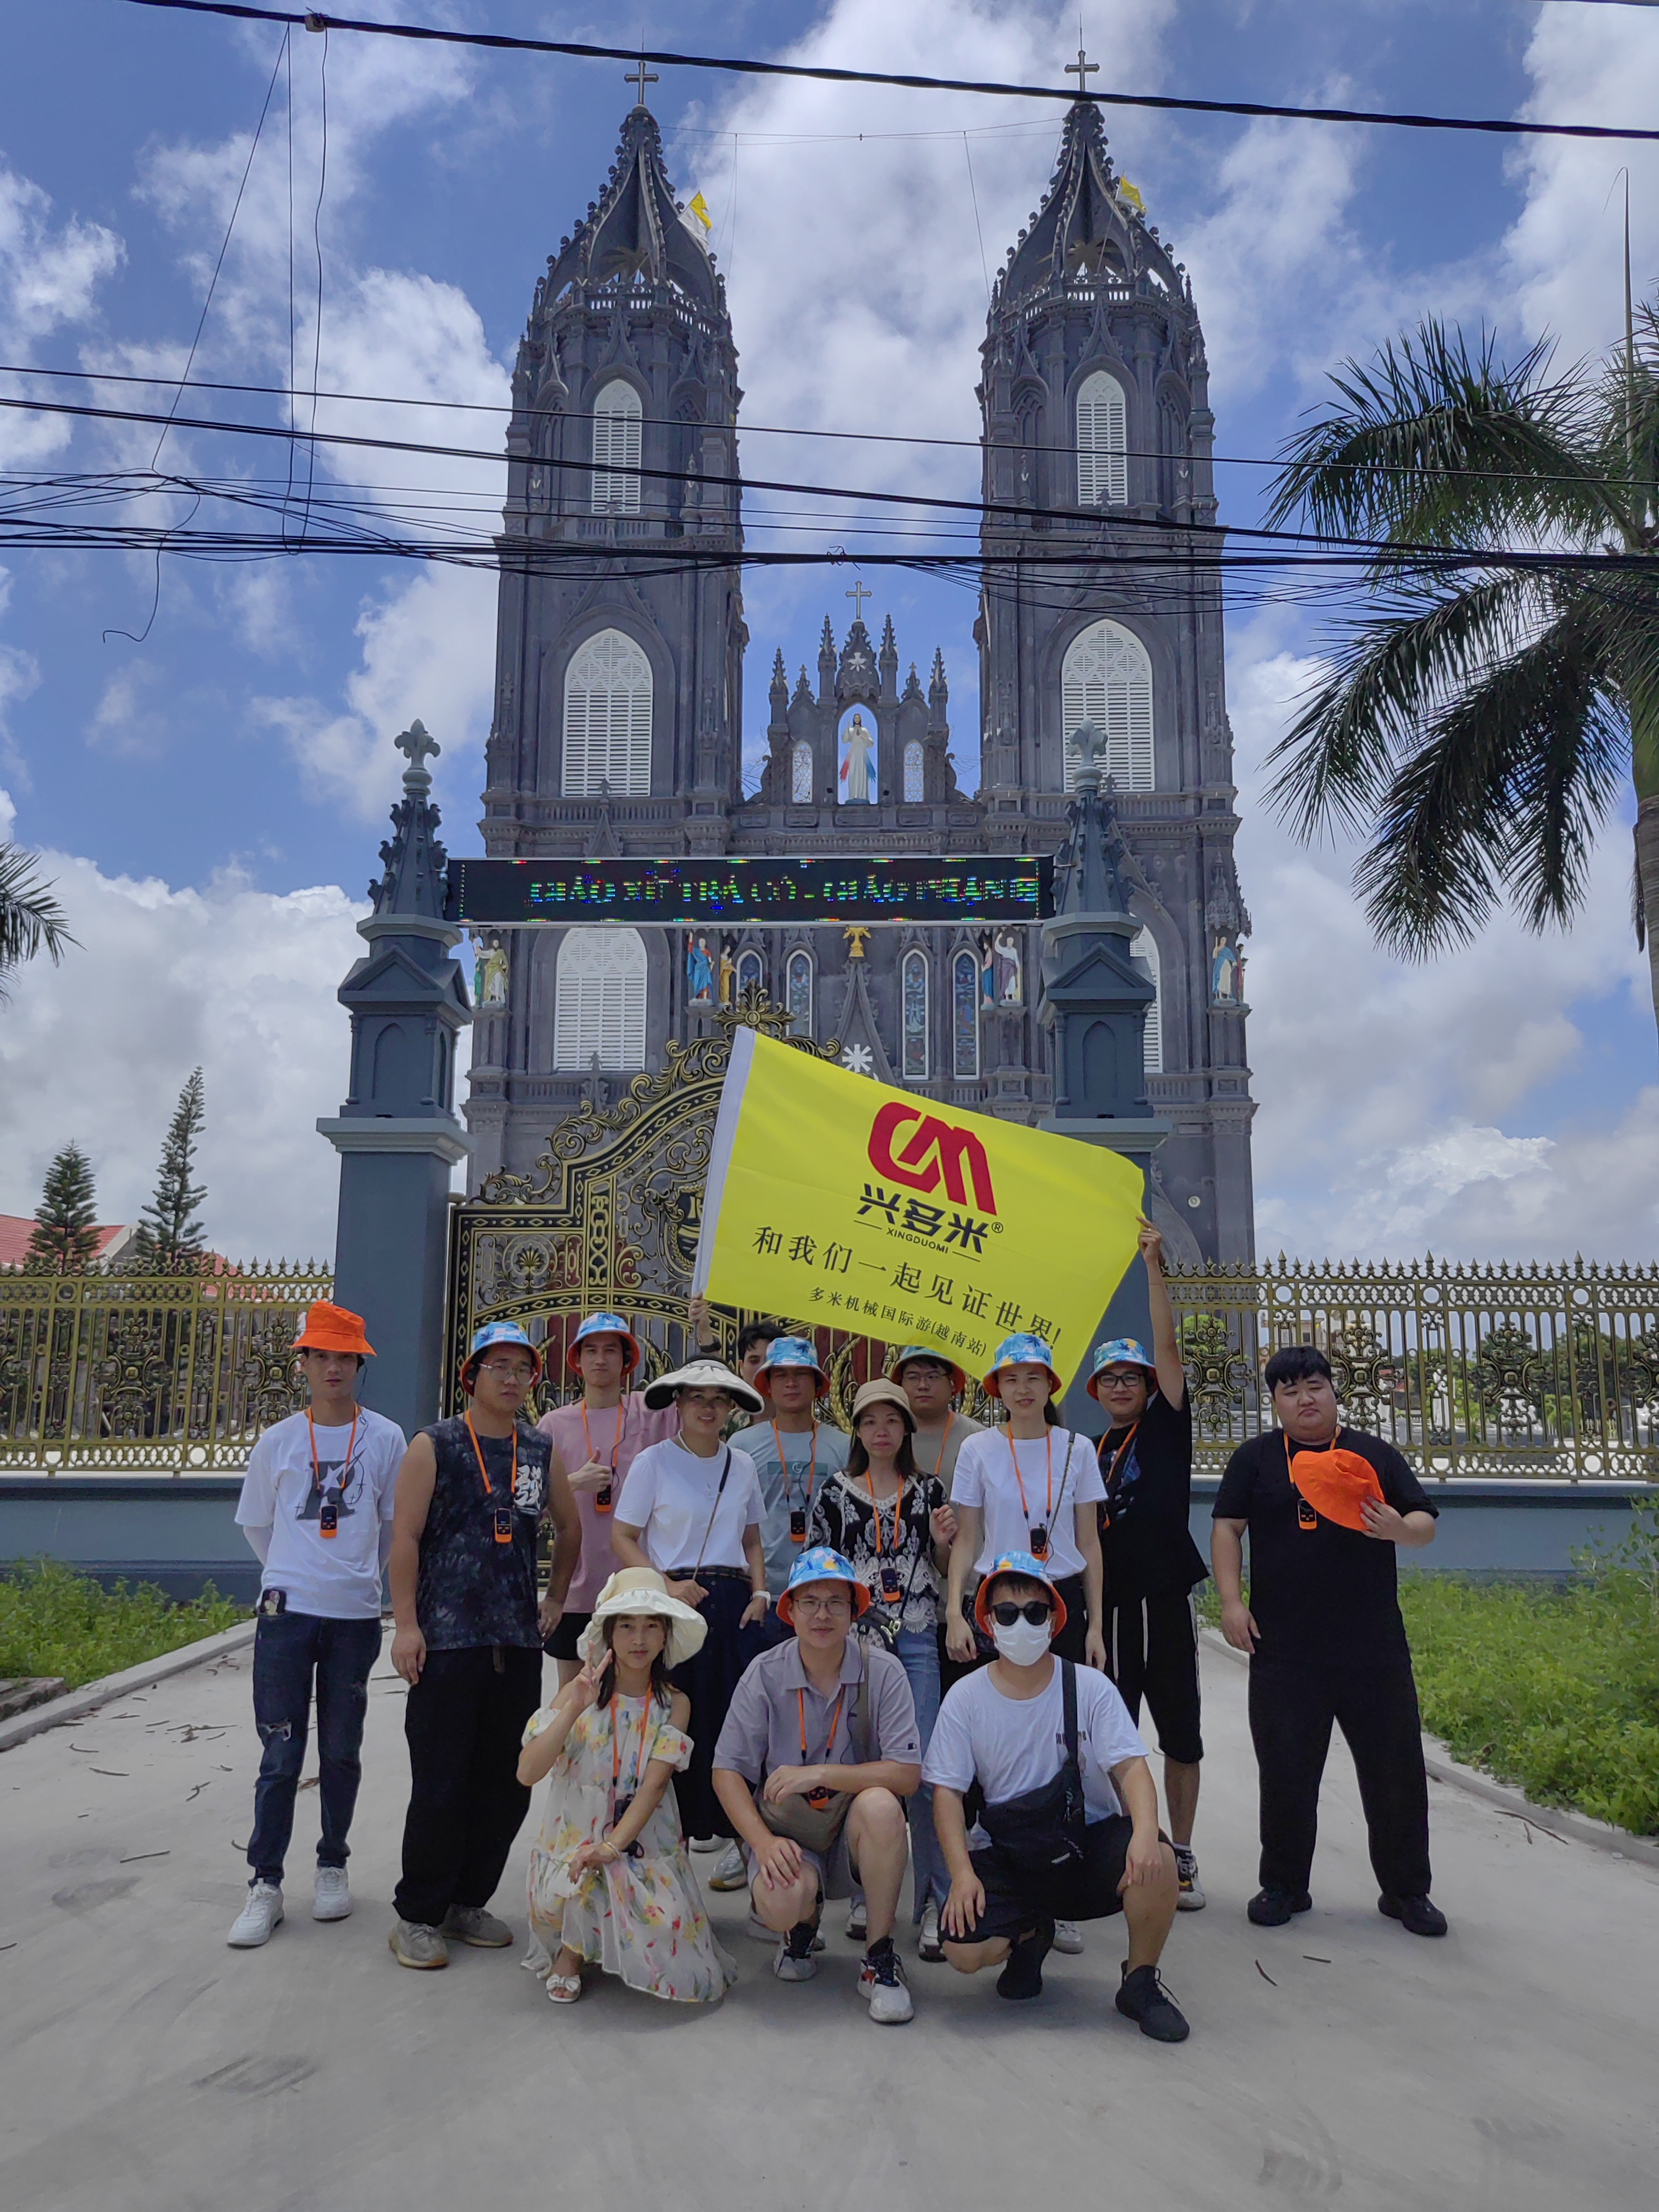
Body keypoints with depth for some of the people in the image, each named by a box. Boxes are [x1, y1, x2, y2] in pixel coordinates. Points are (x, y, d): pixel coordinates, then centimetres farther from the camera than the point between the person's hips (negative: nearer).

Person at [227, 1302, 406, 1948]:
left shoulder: (385, 1439, -1)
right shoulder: (278, 1441, 3)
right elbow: (256, 1523, 16)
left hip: (355, 1616, 0)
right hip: (287, 1610, 0)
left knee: (341, 1752, 10)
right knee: (281, 1754, 1)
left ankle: (332, 1865, 27)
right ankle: (265, 1884, 11)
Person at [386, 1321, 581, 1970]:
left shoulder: (541, 1453, 11)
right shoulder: (433, 1447, -2)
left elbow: (569, 1528, 24)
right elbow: (405, 1537, -6)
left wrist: (555, 1602, 19)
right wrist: (406, 1625, -13)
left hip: (518, 1642, 5)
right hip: (447, 1641, -5)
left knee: (506, 1783, 9)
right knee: (440, 1783, -1)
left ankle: (468, 1903, 25)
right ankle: (418, 1915, 14)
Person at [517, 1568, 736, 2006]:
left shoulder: (674, 1704, -2)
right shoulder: (578, 1692, -5)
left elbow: (654, 1784, -12)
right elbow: (527, 1773, -16)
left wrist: (611, 1846, -26)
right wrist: (574, 1708, -26)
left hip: (643, 1843, 2)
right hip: (575, 1836, -2)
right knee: (569, 1890, -36)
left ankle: (604, 1938, 17)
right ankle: (572, 1950, 2)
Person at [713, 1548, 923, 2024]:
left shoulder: (882, 1671, -11)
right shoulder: (765, 1674, -7)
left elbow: (907, 1774, -17)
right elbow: (727, 1773, -5)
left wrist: (817, 1774, -24)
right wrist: (764, 1842, -20)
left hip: (856, 1835, 0)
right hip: (788, 1834, 0)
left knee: (880, 1805, -33)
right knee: (781, 1904, -31)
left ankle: (880, 1960, -11)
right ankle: (802, 1924, 11)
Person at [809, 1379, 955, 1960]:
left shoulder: (929, 1490, 9)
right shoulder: (836, 1492, 6)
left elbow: (945, 1572, 15)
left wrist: (942, 1541, -5)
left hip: (917, 1642, 0)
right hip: (854, 1639, 0)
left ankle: (933, 1902, 3)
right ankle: (867, 1894, 20)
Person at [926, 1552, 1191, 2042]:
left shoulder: (1089, 1688, -5)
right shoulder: (966, 1698, -4)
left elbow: (1130, 1766, -12)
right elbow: (947, 1791, -4)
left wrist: (1145, 1831, -32)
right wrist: (962, 1872, -18)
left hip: (1092, 1840, -1)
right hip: (1011, 1855, 1)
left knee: (1155, 1862, -32)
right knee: (963, 1949, -22)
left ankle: (1140, 1981, -2)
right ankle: (1030, 1934, 17)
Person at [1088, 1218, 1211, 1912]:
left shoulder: (1165, 1427, 3)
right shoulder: (1086, 1453, 12)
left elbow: (1168, 1348, -8)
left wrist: (1154, 1267, -14)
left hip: (1165, 1596, -3)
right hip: (1107, 1602, 3)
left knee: (1179, 1731, 5)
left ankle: (1181, 1857, 17)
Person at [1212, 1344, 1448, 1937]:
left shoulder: (1374, 1455, 7)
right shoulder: (1256, 1458, 6)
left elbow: (1425, 1524, 8)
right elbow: (1227, 1528, 4)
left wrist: (1398, 1529, -16)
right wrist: (1232, 1600, -7)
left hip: (1374, 1647, 1)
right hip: (1284, 1649, -1)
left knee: (1396, 1769, 7)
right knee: (1286, 1774, 6)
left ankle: (1406, 1890, 25)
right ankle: (1283, 1887, 23)